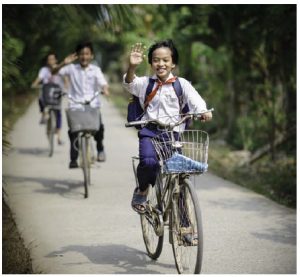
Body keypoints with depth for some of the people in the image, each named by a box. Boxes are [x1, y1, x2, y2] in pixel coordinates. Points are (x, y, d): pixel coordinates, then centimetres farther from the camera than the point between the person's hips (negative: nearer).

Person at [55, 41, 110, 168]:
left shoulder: (95, 70, 7)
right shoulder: (72, 69, 6)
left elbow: (103, 83, -7)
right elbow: (55, 71, -2)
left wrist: (105, 89, -30)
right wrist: (64, 63, -20)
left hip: (92, 105, 0)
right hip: (75, 106, 0)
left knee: (98, 126, -18)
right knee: (73, 131, -8)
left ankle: (100, 148, 11)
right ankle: (73, 159, 2)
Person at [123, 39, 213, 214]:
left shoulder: (181, 84, 4)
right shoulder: (145, 83, 6)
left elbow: (194, 98, -9)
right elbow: (130, 84, -12)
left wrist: (203, 111, -31)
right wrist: (132, 67, -32)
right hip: (150, 130, -1)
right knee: (148, 161, -28)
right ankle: (142, 190, 5)